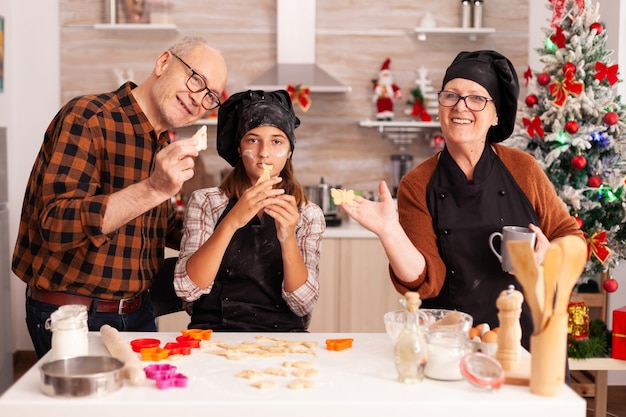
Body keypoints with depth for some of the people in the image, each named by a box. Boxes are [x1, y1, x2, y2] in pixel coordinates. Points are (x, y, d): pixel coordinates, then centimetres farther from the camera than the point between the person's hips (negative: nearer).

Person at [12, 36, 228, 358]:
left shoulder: (162, 143, 10)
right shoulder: (87, 118, -16)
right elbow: (57, 226, -27)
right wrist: (153, 189, -34)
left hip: (137, 313, 8)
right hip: (72, 318, -7)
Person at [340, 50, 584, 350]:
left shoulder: (522, 169, 4)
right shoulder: (417, 186, 2)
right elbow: (427, 281, -6)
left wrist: (549, 254, -9)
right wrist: (389, 231, -23)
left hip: (530, 338, 1)